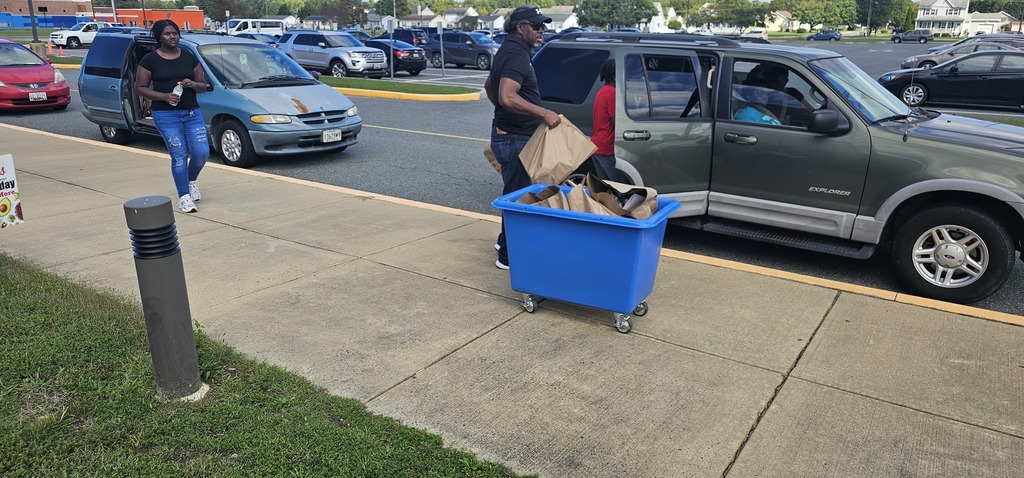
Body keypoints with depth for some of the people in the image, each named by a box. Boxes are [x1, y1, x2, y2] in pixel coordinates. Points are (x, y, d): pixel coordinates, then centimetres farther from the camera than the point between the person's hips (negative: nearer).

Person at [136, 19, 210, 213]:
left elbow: (203, 85, 14)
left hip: (192, 112, 3)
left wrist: (193, 84, -10)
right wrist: (164, 96, -14)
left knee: (202, 152, -4)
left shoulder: (189, 57, 10)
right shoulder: (150, 60, 1)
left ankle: (191, 180, 27)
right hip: (166, 115, -3)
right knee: (179, 156, -5)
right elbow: (140, 87, 1)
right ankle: (184, 197, 6)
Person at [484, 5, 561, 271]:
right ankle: (509, 255, 8)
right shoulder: (516, 55, -19)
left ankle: (505, 240, 34)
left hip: (507, 132, 10)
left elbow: (489, 85, 28)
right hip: (514, 138, -10)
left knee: (514, 191, 20)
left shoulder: (509, 51, 14)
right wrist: (543, 113, -33)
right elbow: (507, 98, -34)